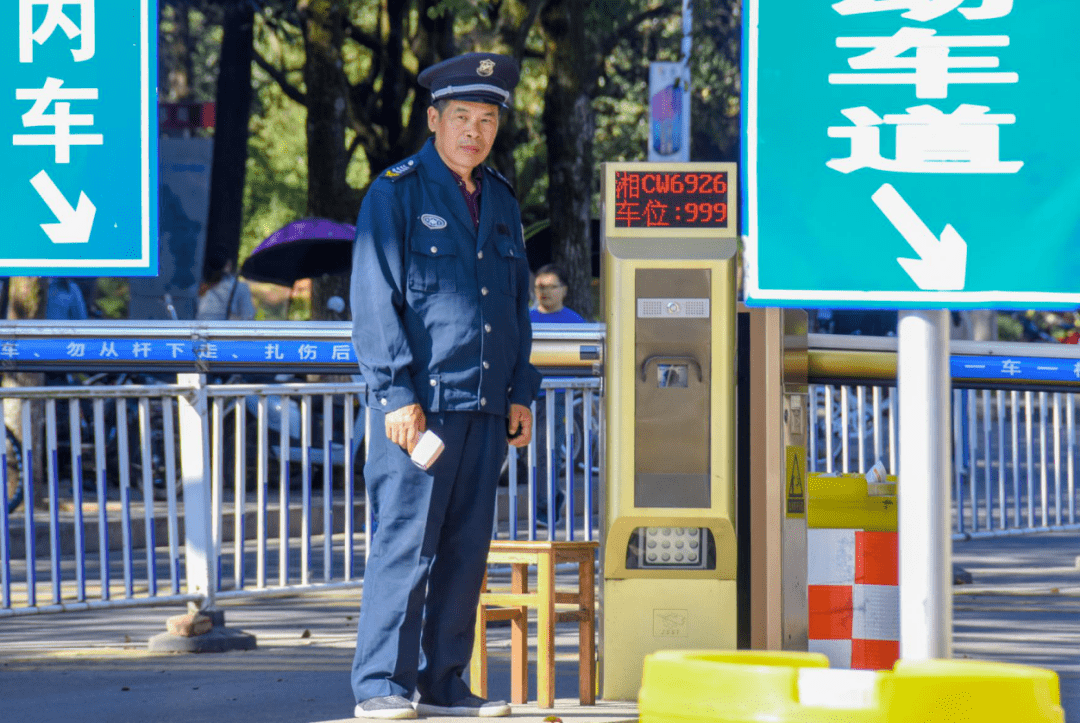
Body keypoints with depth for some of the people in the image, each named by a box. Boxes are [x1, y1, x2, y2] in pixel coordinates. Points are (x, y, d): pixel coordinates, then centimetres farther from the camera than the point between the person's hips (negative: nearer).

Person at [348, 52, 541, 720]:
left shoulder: (501, 202, 17)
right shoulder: (397, 194, -2)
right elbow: (376, 302, -7)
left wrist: (521, 393, 14)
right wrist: (398, 396, -13)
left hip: (485, 409, 6)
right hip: (419, 405, -6)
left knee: (466, 548, 6)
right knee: (405, 543, -8)